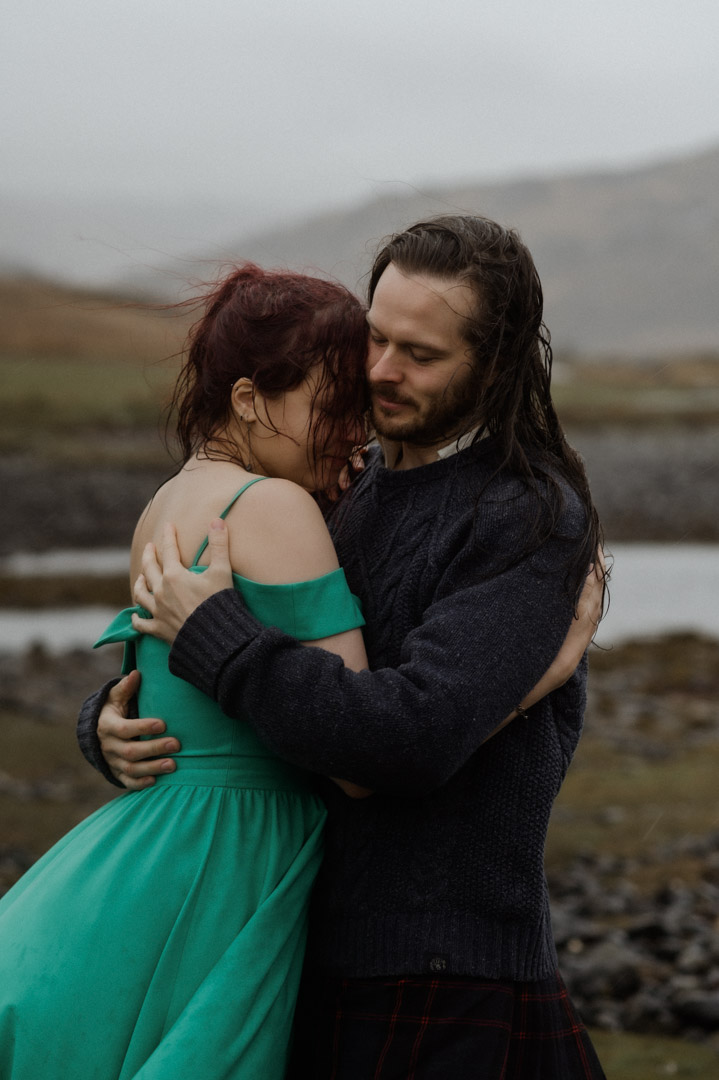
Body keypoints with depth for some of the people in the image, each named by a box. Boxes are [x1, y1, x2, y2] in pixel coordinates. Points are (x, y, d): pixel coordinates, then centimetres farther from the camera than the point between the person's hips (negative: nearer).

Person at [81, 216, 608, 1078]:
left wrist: (210, 632, -18)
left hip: (450, 1005, -7)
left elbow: (413, 739, -26)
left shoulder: (534, 522, -12)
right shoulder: (342, 506, 13)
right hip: (324, 975, 8)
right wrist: (114, 728, -7)